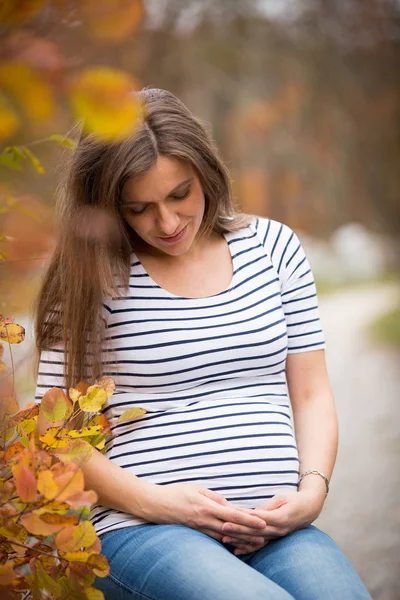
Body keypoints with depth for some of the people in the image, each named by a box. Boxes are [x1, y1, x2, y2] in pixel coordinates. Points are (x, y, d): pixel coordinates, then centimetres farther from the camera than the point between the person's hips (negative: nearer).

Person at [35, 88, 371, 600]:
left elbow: (311, 394, 17)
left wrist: (311, 491, -1)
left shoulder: (273, 247, 14)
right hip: (139, 532, -3)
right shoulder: (95, 278, 4)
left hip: (275, 532, 4)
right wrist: (153, 500, -11)